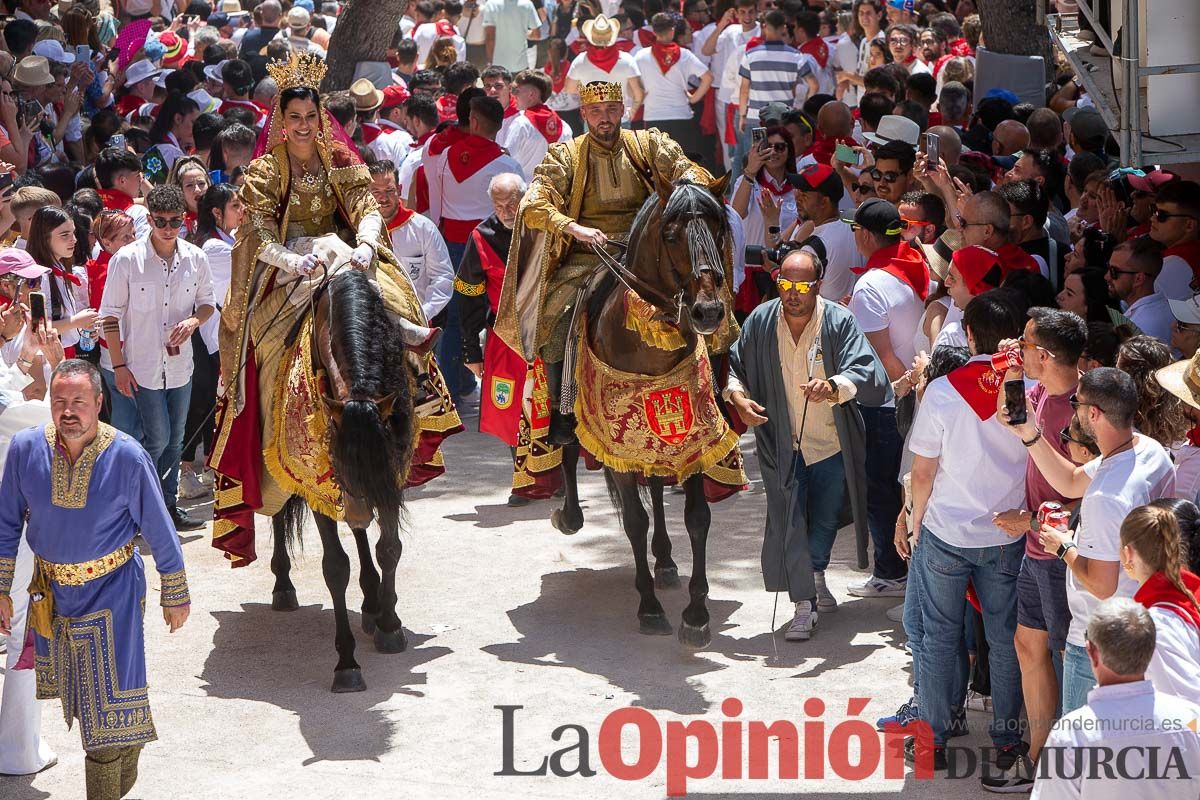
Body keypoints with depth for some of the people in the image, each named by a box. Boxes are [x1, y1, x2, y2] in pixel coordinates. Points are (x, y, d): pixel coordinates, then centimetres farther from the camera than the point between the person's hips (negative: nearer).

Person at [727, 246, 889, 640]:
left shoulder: (839, 322, -14)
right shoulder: (761, 321, -6)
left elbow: (866, 372, -26)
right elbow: (733, 366, 8)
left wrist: (834, 386, -46)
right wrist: (736, 395, -13)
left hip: (832, 444, 0)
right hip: (781, 444, 0)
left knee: (825, 519, 14)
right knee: (788, 522, -6)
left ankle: (816, 577, 41)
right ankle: (804, 603, 4)